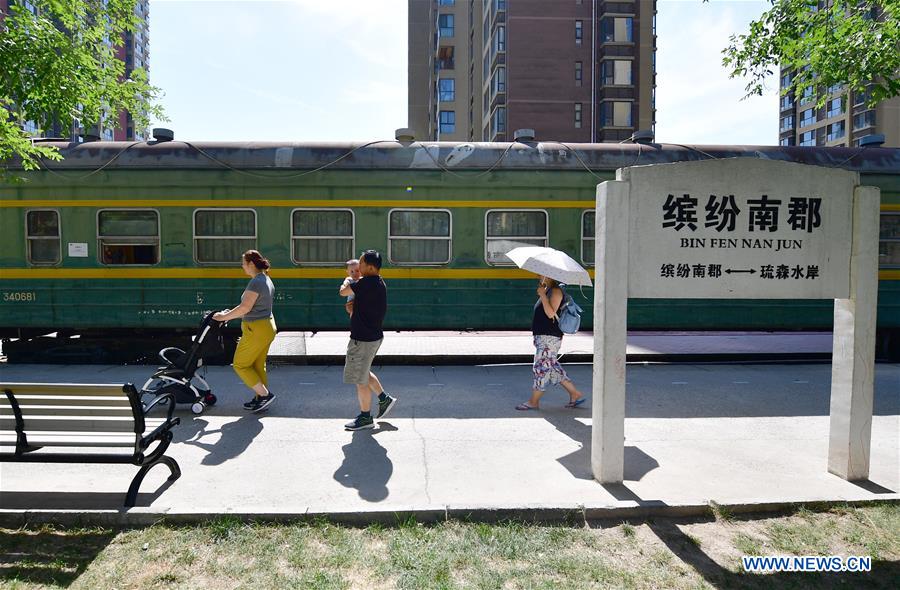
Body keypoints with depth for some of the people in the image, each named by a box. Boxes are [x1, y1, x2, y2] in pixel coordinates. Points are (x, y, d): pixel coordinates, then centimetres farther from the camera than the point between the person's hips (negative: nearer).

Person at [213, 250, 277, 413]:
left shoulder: (256, 282, -18)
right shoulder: (267, 280, 12)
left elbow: (245, 308, -23)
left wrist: (224, 317, -12)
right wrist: (232, 314, 17)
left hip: (256, 329, -10)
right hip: (267, 327, 10)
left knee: (240, 365, 3)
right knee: (258, 365, 16)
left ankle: (265, 394, 2)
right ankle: (260, 399, 22)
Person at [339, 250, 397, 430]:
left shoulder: (367, 283, -23)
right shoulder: (378, 283, 9)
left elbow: (343, 291, -15)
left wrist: (347, 280, 3)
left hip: (364, 339, -10)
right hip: (373, 335, 10)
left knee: (360, 379, 4)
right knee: (363, 372, 25)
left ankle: (365, 418, 18)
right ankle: (384, 399, 32)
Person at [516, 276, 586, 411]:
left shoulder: (556, 291, -12)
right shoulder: (547, 290, 17)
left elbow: (551, 313, -23)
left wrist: (542, 295, -22)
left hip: (550, 337, -11)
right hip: (542, 335, 11)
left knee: (541, 367, -3)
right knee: (553, 367, 14)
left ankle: (534, 402, 7)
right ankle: (575, 394, 21)